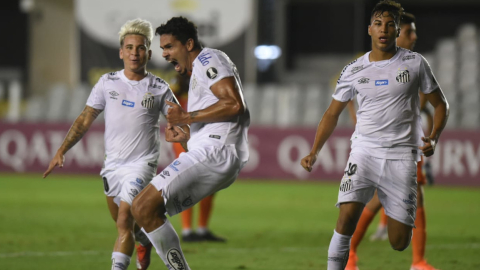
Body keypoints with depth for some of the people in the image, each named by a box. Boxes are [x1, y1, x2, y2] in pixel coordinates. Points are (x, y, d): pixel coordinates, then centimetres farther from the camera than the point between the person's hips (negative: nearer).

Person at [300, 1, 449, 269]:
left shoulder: (415, 63, 2)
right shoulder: (354, 70, 6)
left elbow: (441, 104, 10)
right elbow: (333, 113, 14)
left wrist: (434, 138, -7)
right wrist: (314, 152, 3)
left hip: (401, 155, -1)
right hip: (364, 149, 1)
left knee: (399, 243, -1)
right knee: (347, 215, -22)